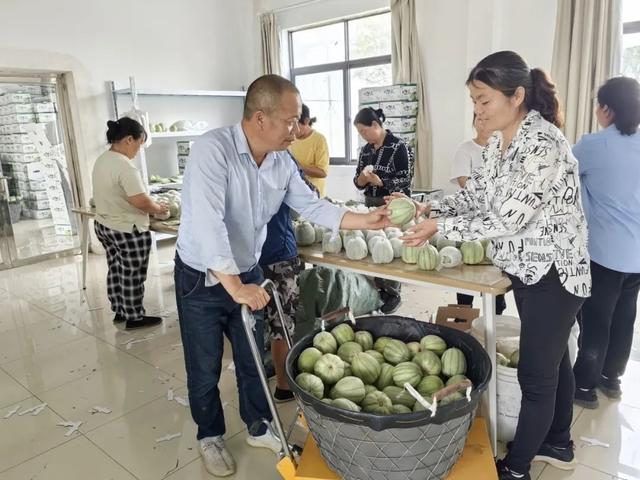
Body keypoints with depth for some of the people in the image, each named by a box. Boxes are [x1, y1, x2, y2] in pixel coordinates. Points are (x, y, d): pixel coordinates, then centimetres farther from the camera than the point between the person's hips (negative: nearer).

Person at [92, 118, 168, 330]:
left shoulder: (102, 160, 6)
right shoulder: (125, 166, -24)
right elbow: (141, 201, -27)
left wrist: (151, 205, 13)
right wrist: (158, 208, -8)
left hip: (104, 225, 9)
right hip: (127, 231, -9)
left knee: (116, 271, 19)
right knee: (132, 276, 4)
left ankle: (120, 311, 31)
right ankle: (134, 317, 17)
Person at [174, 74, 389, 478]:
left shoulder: (282, 162, -6)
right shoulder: (213, 150, -27)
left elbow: (313, 207, 1)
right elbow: (208, 223, -33)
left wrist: (367, 221, -8)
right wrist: (235, 288, -32)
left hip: (248, 273, 6)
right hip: (202, 279, -5)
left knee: (253, 358, 19)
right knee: (205, 368, 12)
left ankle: (259, 428, 40)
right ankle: (210, 437, 36)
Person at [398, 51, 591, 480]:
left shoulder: (544, 142, -24)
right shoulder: (500, 142, 4)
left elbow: (509, 219, -27)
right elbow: (475, 194, 7)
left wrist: (440, 228, -24)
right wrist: (427, 208, -8)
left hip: (554, 272, -9)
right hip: (527, 268, 9)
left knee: (536, 373, 4)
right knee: (553, 360, 22)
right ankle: (559, 445, 41)